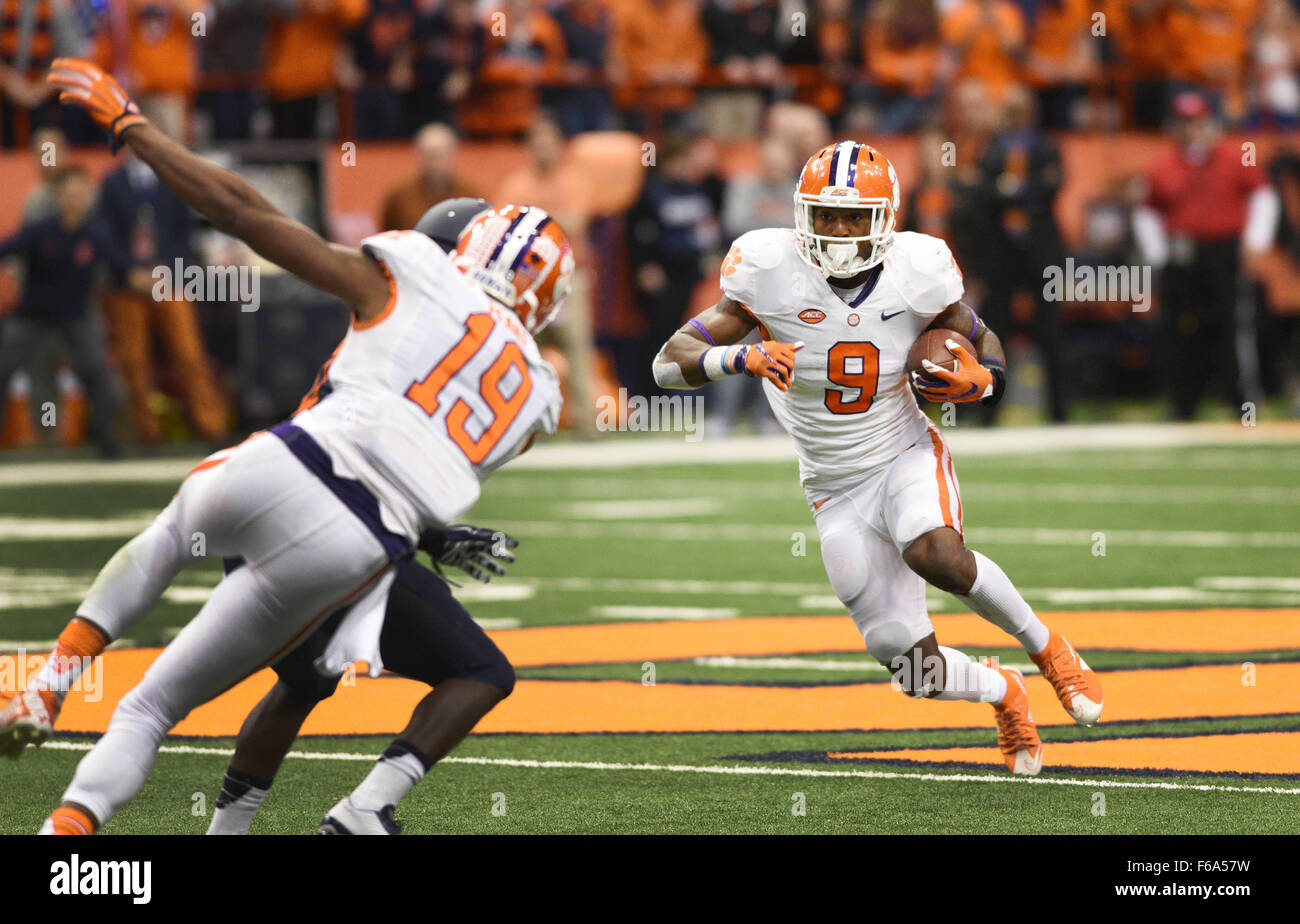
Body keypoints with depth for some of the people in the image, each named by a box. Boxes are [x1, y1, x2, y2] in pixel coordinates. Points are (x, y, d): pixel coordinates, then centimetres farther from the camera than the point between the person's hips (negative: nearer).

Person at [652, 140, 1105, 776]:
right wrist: (743, 357, -34)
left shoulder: (918, 274, -11)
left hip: (906, 458, -1)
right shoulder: (772, 274, -14)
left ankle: (1046, 647, -10)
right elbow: (669, 363, -15)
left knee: (935, 555, -37)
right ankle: (1003, 692, 30)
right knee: (918, 671, -5)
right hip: (837, 493, 1)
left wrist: (977, 382, -17)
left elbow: (985, 345, 7)